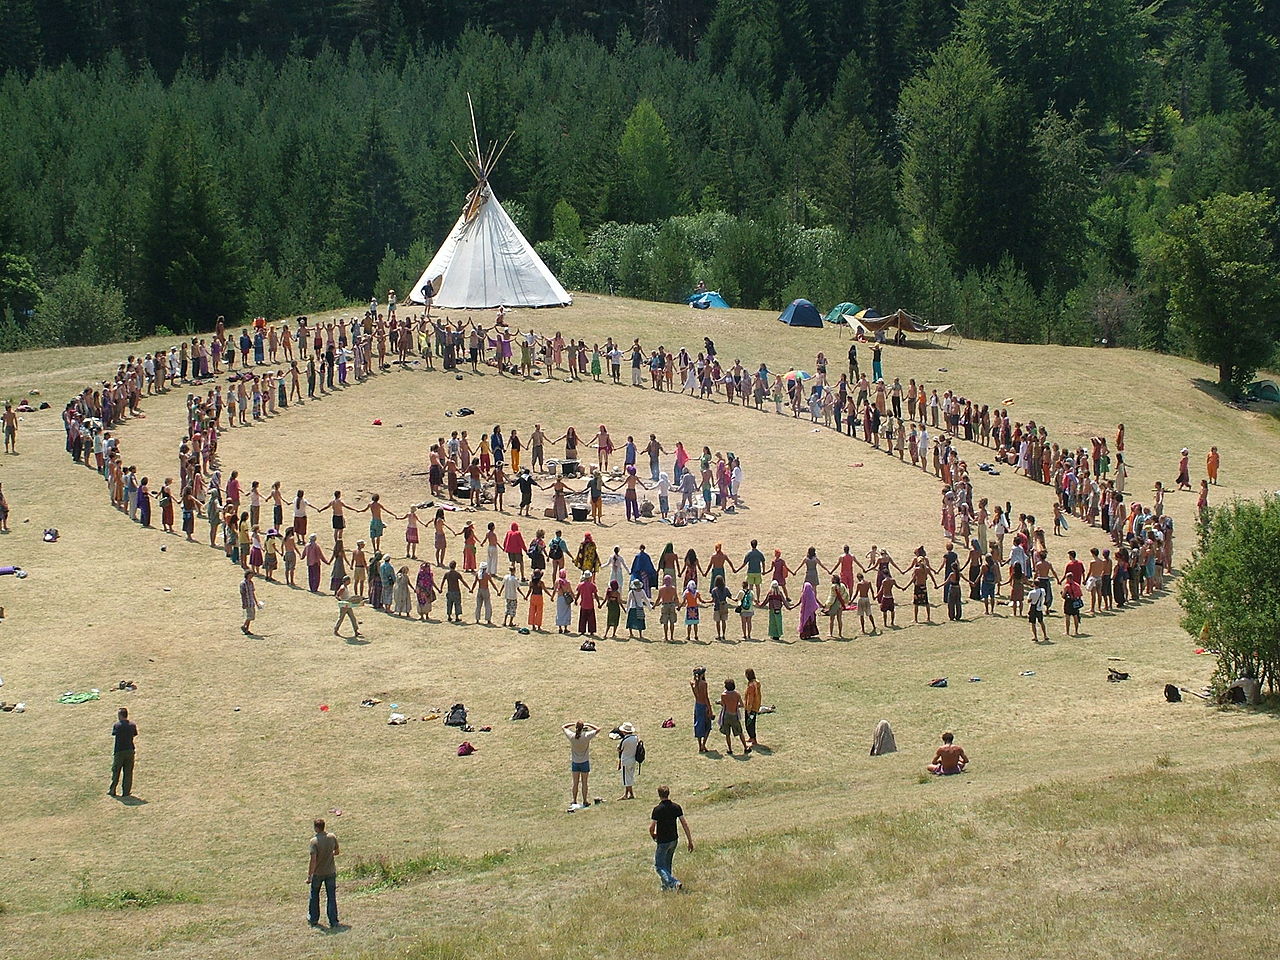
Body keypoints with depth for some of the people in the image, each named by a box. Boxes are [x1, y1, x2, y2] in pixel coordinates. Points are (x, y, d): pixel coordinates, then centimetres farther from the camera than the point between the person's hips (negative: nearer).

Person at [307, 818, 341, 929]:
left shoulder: (314, 841, -20)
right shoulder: (332, 837, -8)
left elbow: (313, 860, -22)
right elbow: (337, 852, 6)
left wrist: (309, 876, -17)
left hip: (318, 873, -3)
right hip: (331, 872, 3)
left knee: (314, 896, 18)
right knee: (331, 897, 7)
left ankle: (313, 919, 29)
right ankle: (333, 922, 6)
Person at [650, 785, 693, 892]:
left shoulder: (657, 809, -16)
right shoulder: (676, 807, -2)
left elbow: (651, 827, -17)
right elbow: (684, 824, -1)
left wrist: (653, 836, 7)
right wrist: (690, 840, 4)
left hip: (663, 842, -6)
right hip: (674, 840, 6)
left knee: (659, 866, 2)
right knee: (667, 864, 23)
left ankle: (673, 882, -17)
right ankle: (666, 885, 31)